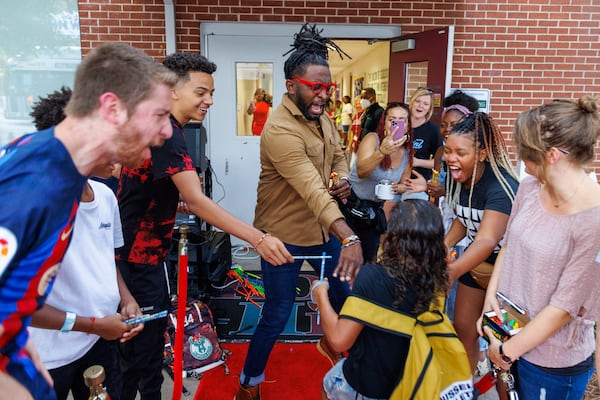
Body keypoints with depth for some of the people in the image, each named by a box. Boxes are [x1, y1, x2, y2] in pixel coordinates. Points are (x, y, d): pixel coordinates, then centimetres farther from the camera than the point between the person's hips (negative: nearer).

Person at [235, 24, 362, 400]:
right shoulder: (280, 130, -27)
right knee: (278, 313, 3)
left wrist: (344, 179, -9)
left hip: (324, 227, 8)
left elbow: (338, 155, 15)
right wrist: (349, 238, -47)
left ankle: (331, 342, 50)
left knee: (346, 290, 18)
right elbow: (313, 190, -38)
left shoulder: (321, 116, 2)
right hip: (284, 233, -8)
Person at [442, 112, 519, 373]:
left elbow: (487, 240, -45)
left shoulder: (501, 187, -32)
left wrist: (452, 271, -62)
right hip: (475, 259, 6)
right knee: (463, 326, 14)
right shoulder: (455, 178, -10)